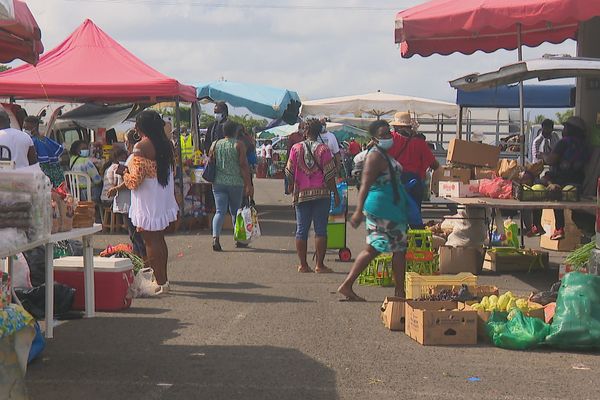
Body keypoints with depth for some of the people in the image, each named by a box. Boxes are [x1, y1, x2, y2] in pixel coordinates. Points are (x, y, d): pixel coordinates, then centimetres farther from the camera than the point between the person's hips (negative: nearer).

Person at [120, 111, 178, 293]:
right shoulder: (165, 145, 7)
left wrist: (124, 172, 2)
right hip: (163, 201, 8)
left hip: (148, 203, -8)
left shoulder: (141, 147, -16)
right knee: (159, 240, 16)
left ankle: (160, 282, 2)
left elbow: (135, 181, -18)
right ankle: (163, 279, 22)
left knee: (151, 242, 0)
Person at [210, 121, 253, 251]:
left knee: (220, 211, -1)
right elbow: (244, 165, -9)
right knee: (235, 211, 13)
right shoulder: (239, 145, -4)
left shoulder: (215, 144, 7)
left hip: (218, 183, 2)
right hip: (235, 183, -2)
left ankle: (215, 237, -22)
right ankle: (239, 239, 23)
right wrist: (248, 185, -8)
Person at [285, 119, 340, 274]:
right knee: (320, 230, 1)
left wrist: (291, 186, 23)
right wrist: (335, 193, 2)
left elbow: (289, 171, 4)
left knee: (301, 230, 7)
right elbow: (329, 174, -6)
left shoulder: (296, 148, 1)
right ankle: (320, 265, 0)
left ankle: (303, 265, 8)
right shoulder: (323, 149, -4)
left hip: (301, 194, 2)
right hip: (321, 193, -2)